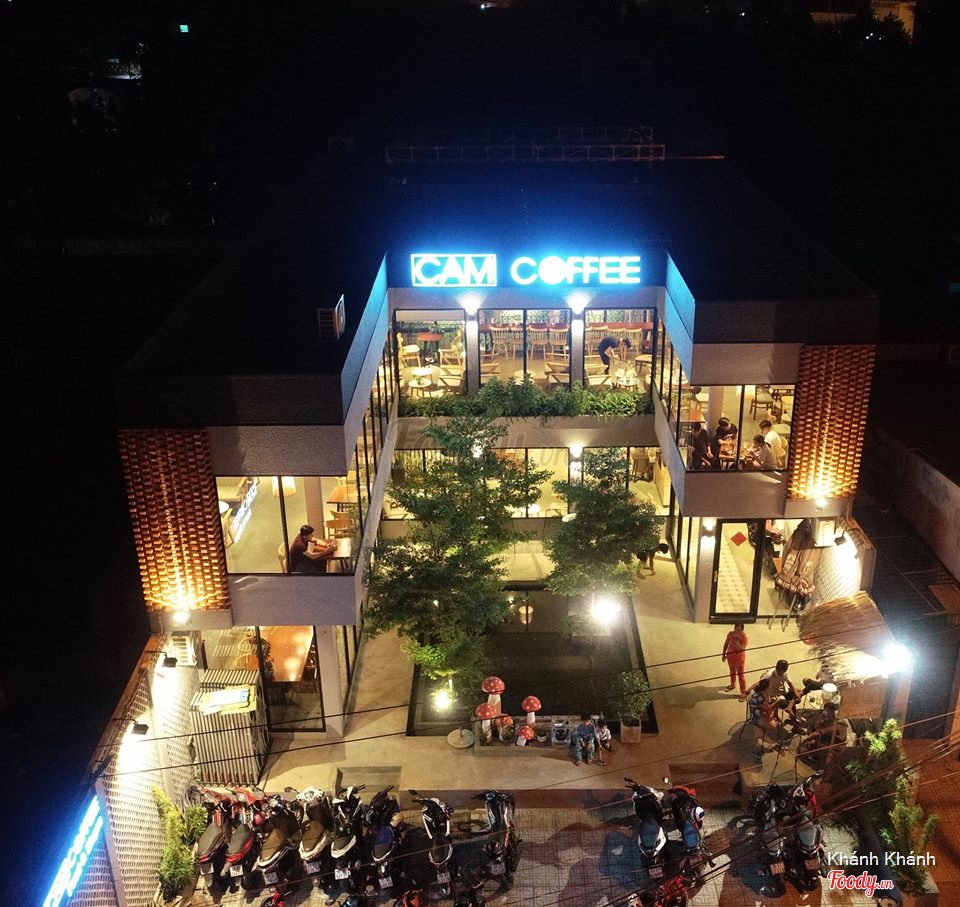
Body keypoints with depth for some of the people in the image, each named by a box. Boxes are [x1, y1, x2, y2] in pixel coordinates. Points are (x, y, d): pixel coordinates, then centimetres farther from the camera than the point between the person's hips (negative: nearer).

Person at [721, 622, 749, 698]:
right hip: (730, 656, 5)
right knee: (732, 671, 26)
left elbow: (740, 649, -33)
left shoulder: (744, 637, -25)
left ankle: (743, 692, 14)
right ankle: (732, 684, 50)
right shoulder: (730, 634, -13)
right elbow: (726, 644, 3)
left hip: (740, 657, -5)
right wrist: (724, 654, 9)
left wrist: (736, 640, -37)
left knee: (740, 675, 3)